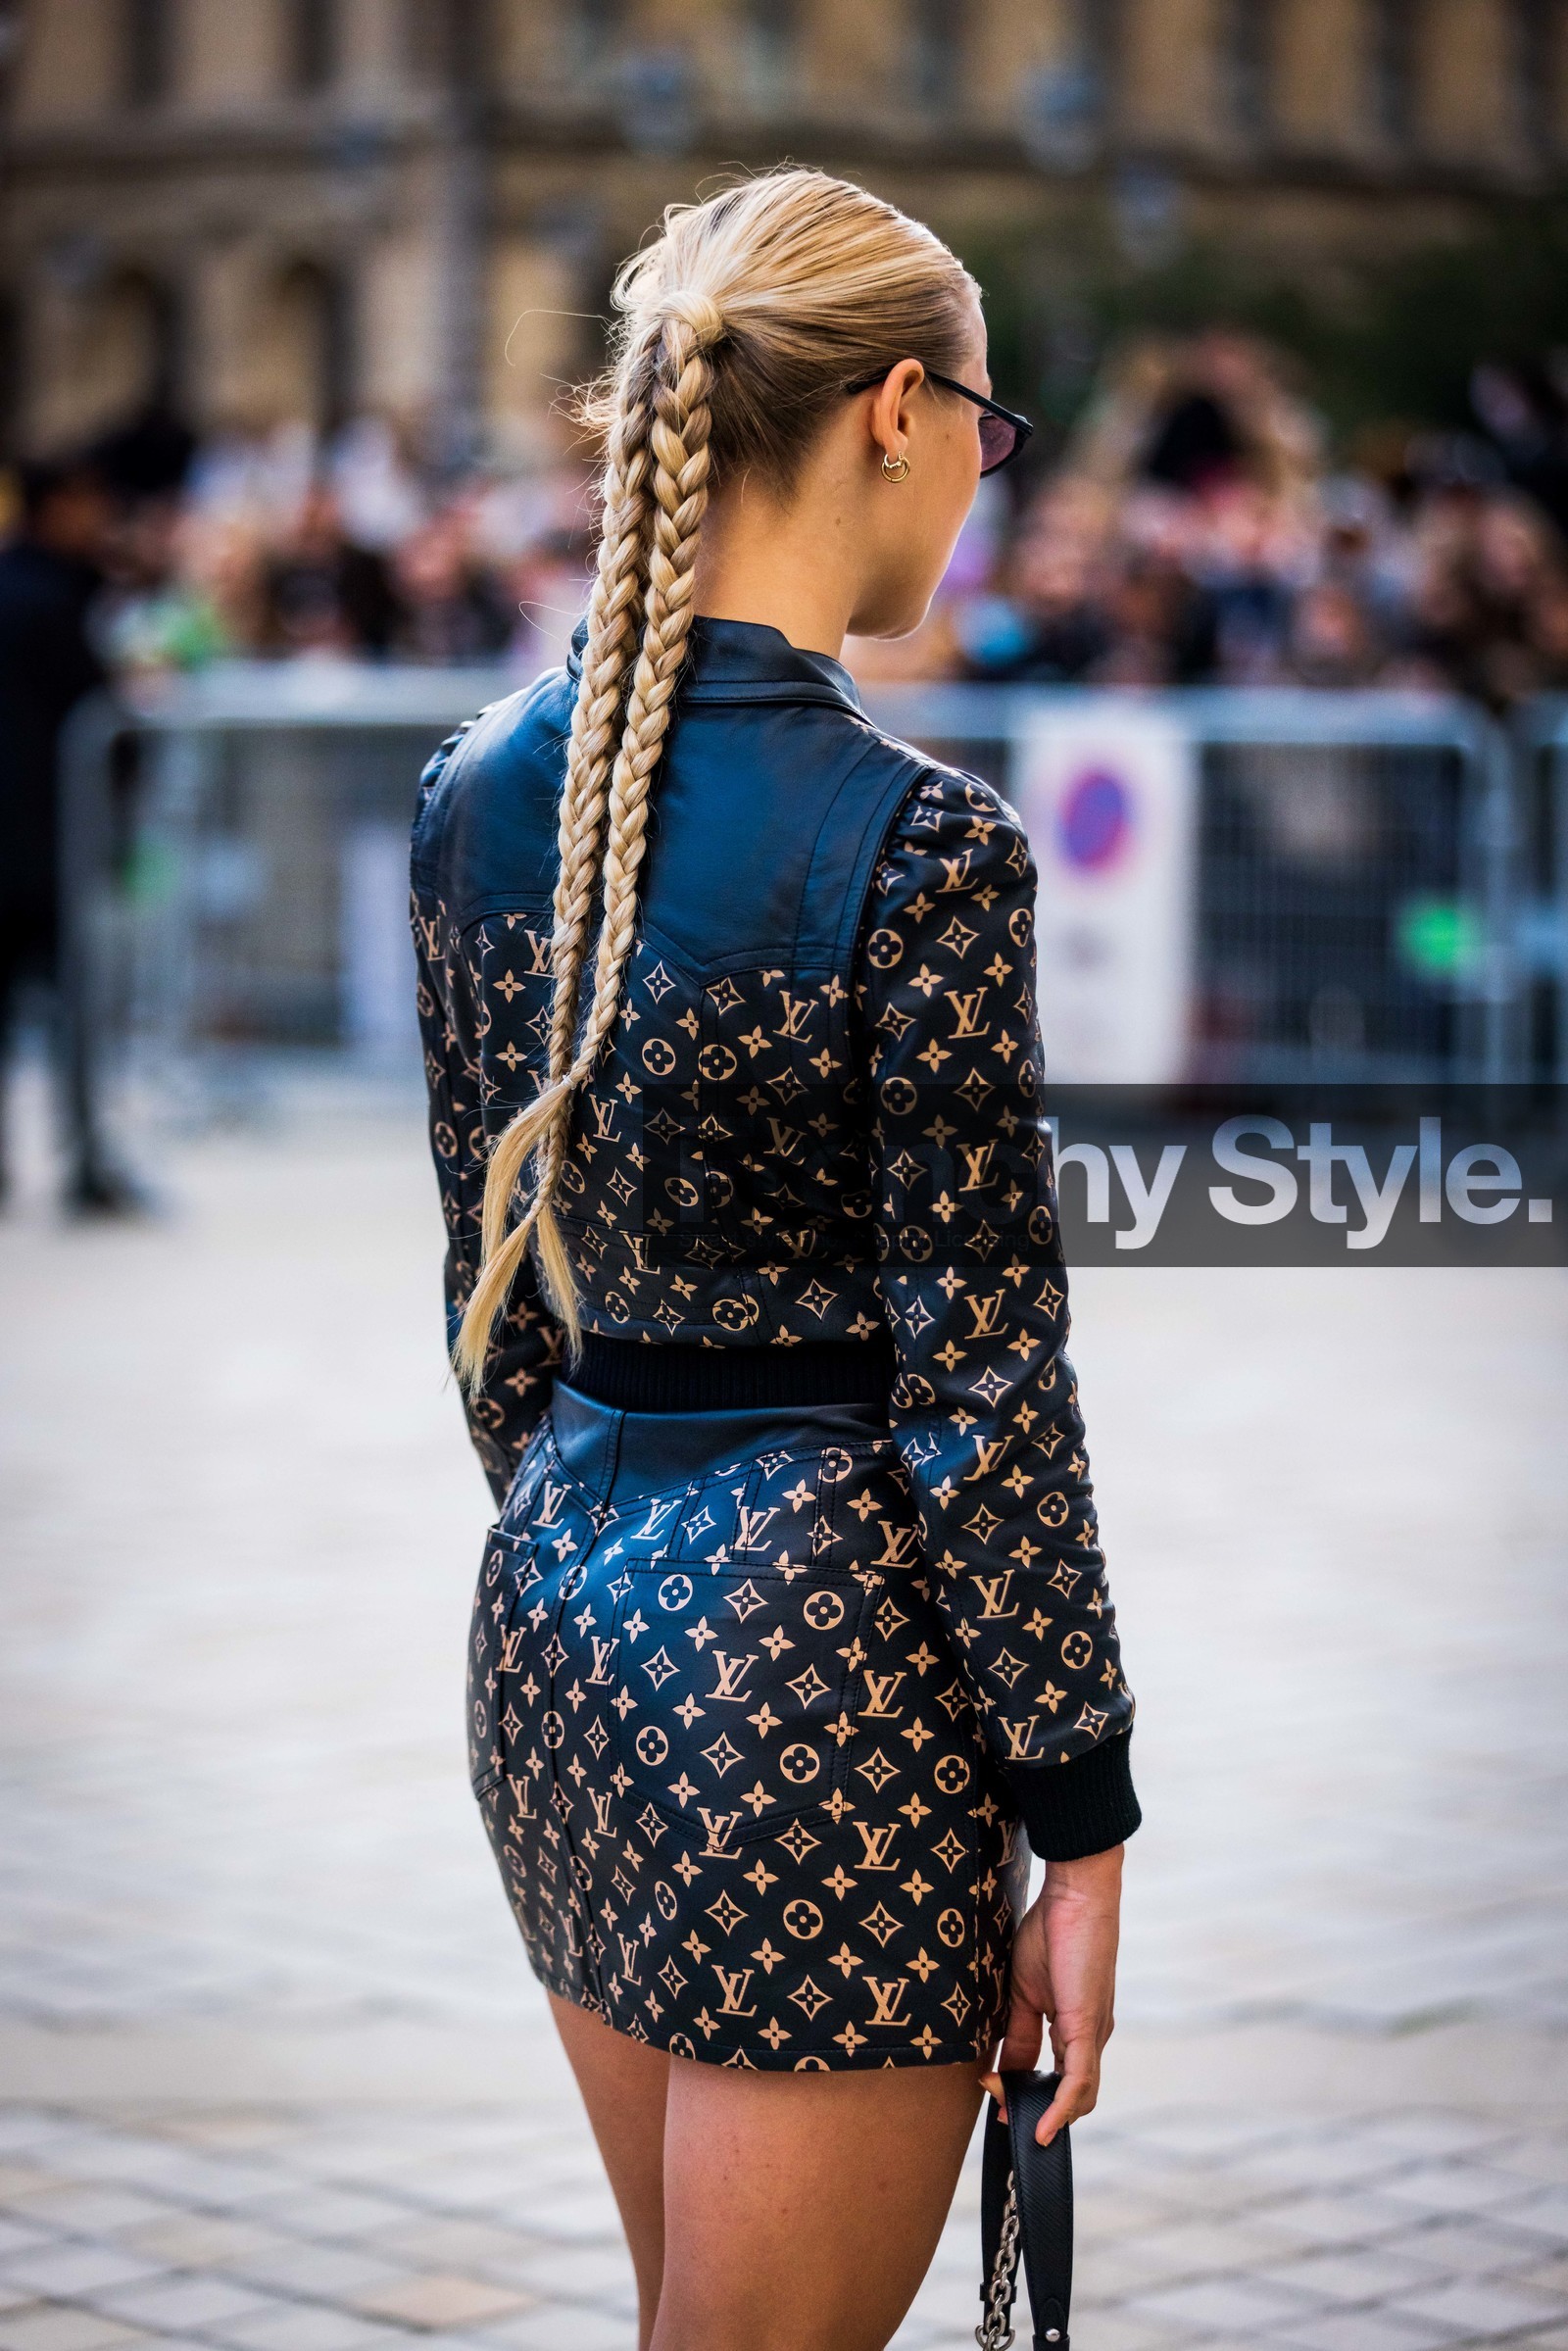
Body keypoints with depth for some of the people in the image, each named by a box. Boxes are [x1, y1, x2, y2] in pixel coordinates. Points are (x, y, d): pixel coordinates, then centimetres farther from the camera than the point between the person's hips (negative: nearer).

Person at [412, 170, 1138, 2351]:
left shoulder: (482, 791, 3)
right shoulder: (920, 840, -18)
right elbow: (974, 1378, -16)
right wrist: (1085, 1825, -9)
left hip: (558, 1619, 8)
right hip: (825, 1672, -8)